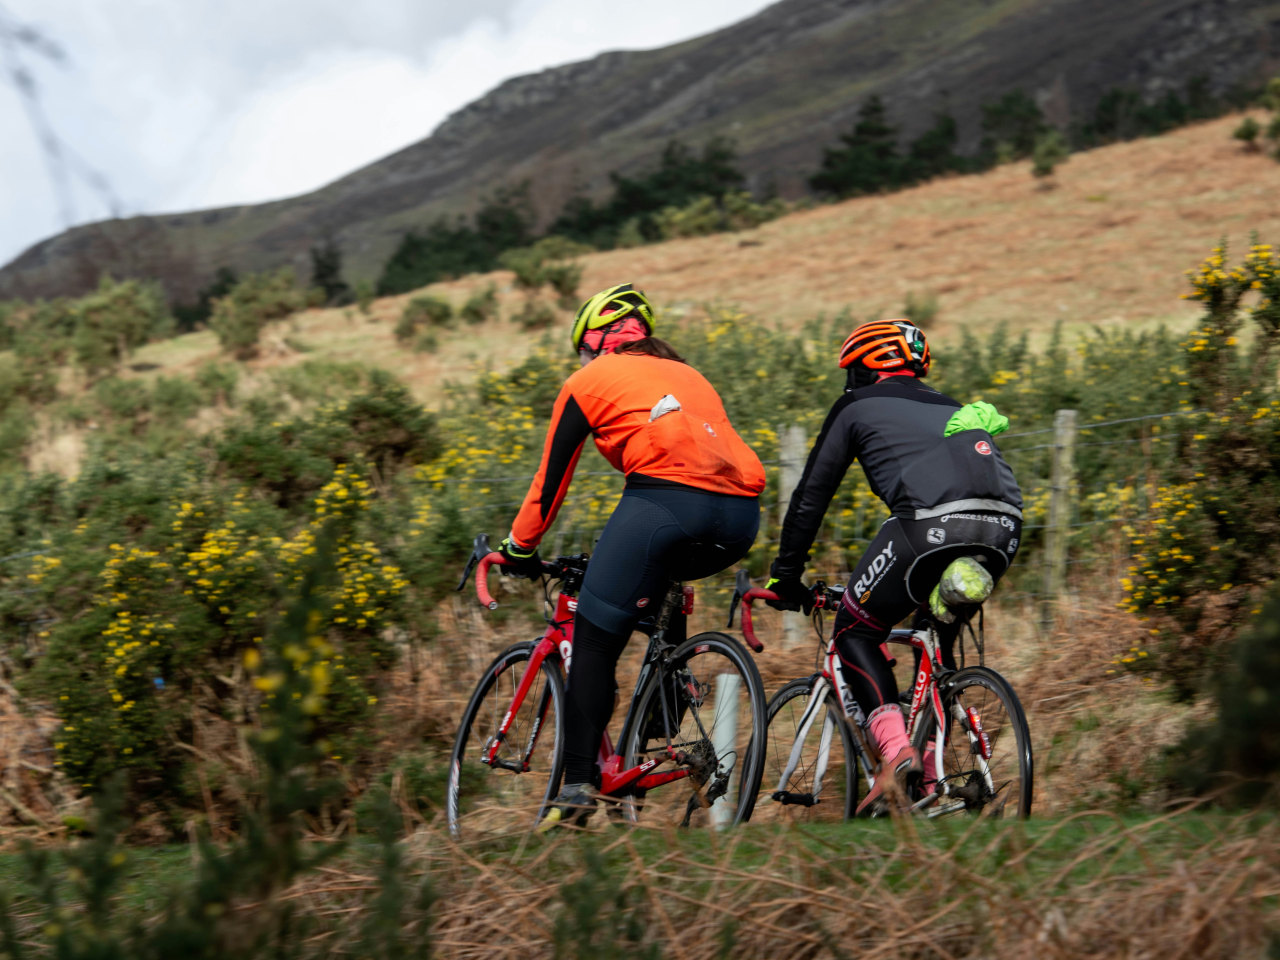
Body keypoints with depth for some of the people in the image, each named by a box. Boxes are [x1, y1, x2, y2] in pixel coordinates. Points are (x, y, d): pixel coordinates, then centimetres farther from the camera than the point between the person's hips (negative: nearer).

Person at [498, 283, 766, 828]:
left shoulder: (589, 381, 19)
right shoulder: (688, 375, 35)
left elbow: (551, 479, 21)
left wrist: (519, 549, 33)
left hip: (666, 498, -6)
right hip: (741, 518, 6)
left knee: (594, 643, 4)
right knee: (660, 578, 35)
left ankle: (578, 785, -7)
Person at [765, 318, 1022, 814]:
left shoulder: (857, 406, 22)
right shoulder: (951, 407, 37)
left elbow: (811, 495, 21)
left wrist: (785, 577, 29)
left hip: (931, 525, -5)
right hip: (1003, 530, 5)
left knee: (854, 631, 13)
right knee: (936, 637, 29)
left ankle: (896, 749, -7)